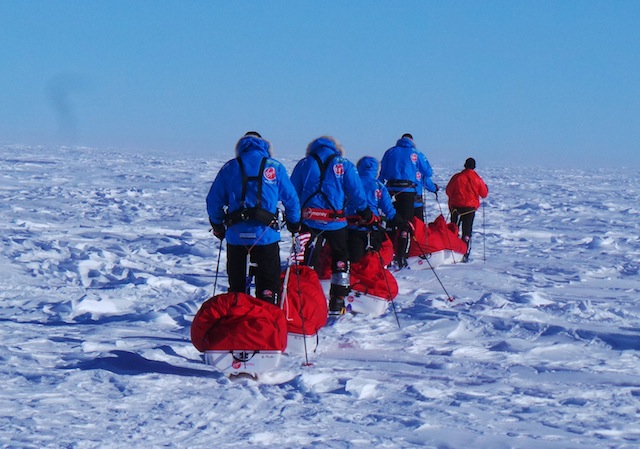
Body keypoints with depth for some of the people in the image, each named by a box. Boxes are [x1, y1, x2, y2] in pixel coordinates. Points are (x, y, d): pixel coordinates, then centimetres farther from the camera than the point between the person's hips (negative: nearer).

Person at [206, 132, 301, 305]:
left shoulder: (230, 167, 7)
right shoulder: (275, 167, 5)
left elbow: (214, 200, 8)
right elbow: (291, 198, 8)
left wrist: (218, 226, 21)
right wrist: (294, 224, 23)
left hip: (236, 236, 2)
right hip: (266, 235, -2)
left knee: (236, 285, 12)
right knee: (268, 284, 2)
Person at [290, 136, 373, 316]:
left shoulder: (304, 164, 8)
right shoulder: (344, 165, 4)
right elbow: (356, 191, 1)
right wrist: (364, 213, 12)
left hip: (309, 220, 1)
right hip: (335, 221, -1)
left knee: (307, 260, 6)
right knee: (341, 259, 13)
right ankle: (337, 303, 11)